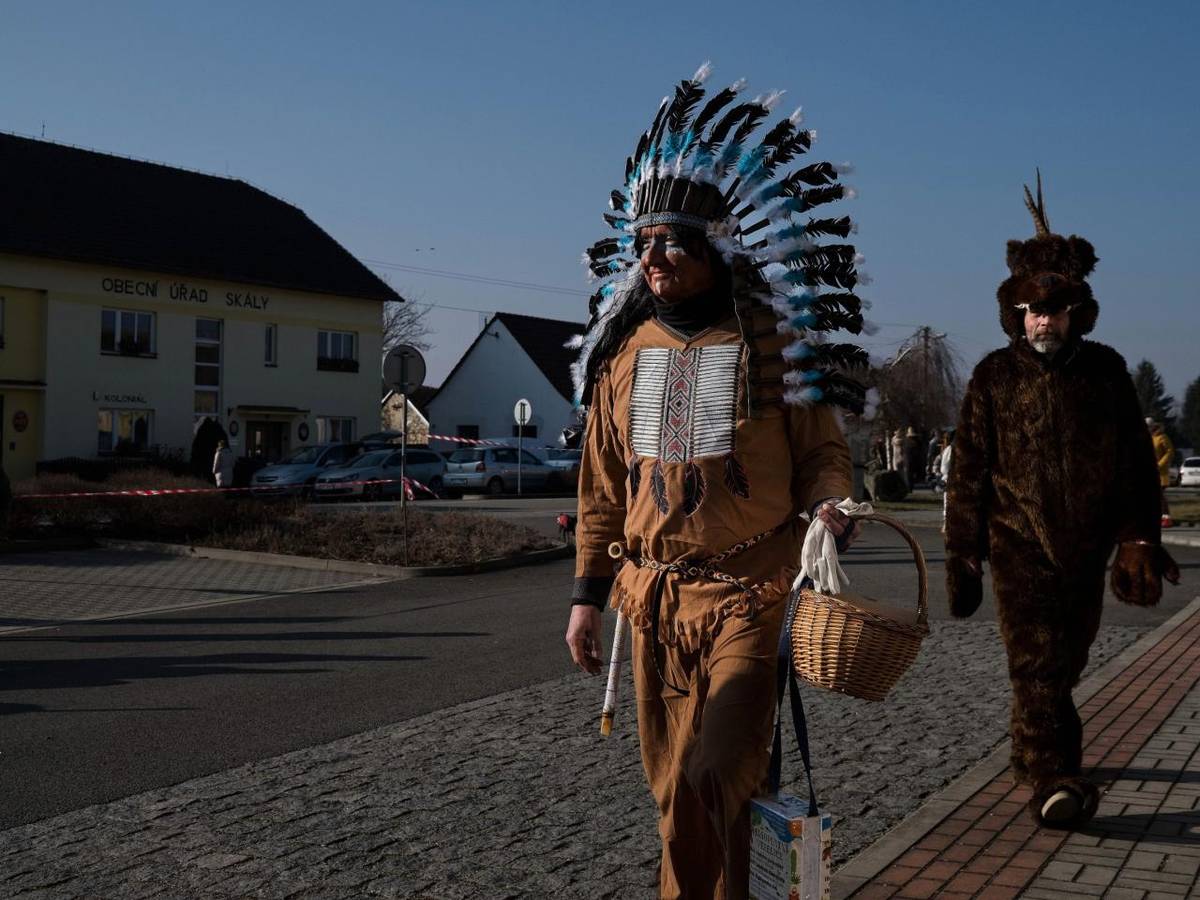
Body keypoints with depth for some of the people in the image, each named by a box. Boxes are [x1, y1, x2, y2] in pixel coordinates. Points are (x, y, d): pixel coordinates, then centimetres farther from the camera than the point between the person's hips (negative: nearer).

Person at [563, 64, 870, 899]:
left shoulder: (773, 343, -4)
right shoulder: (627, 351, 8)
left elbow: (822, 452, 2)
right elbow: (604, 485, 12)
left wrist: (830, 503, -20)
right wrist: (589, 593, 10)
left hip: (752, 590, -4)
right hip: (656, 594, 5)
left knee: (712, 779, -15)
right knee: (676, 789, 13)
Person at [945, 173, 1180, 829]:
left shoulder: (1105, 371, 5)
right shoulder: (993, 376, 0)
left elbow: (1135, 463, 7)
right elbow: (969, 471, 0)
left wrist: (1139, 541, -1)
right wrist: (961, 554, -2)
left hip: (1084, 546, 3)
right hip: (1017, 539, -3)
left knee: (1064, 661, 14)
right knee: (1036, 660, -12)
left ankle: (1034, 755, 34)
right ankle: (1052, 779, -16)